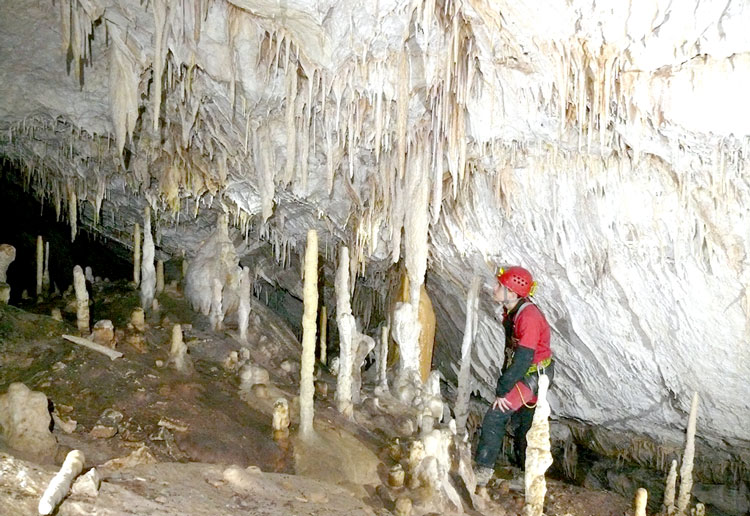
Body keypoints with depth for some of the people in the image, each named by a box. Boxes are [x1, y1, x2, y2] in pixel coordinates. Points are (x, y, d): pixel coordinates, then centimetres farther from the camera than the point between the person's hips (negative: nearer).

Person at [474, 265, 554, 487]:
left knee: (494, 417, -15)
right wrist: (504, 381, 13)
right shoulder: (511, 311, 0)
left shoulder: (529, 317, -29)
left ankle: (482, 472, -10)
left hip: (534, 375, -10)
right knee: (521, 421, 22)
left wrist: (502, 390, -23)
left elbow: (523, 359, -29)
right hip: (522, 372, 10)